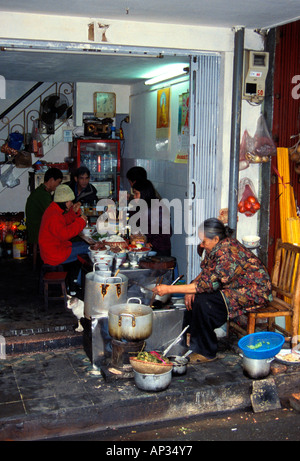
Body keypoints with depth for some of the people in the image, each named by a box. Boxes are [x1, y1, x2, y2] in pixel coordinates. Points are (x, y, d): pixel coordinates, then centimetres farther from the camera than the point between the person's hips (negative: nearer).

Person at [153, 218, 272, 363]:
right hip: (234, 286, 10)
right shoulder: (216, 248, -1)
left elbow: (208, 284, -32)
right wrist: (192, 287, -13)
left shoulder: (227, 253, -30)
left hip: (254, 294, -10)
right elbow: (206, 272, 9)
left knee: (203, 302, -23)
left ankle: (206, 352, -9)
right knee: (193, 296, 2)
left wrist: (169, 289, -31)